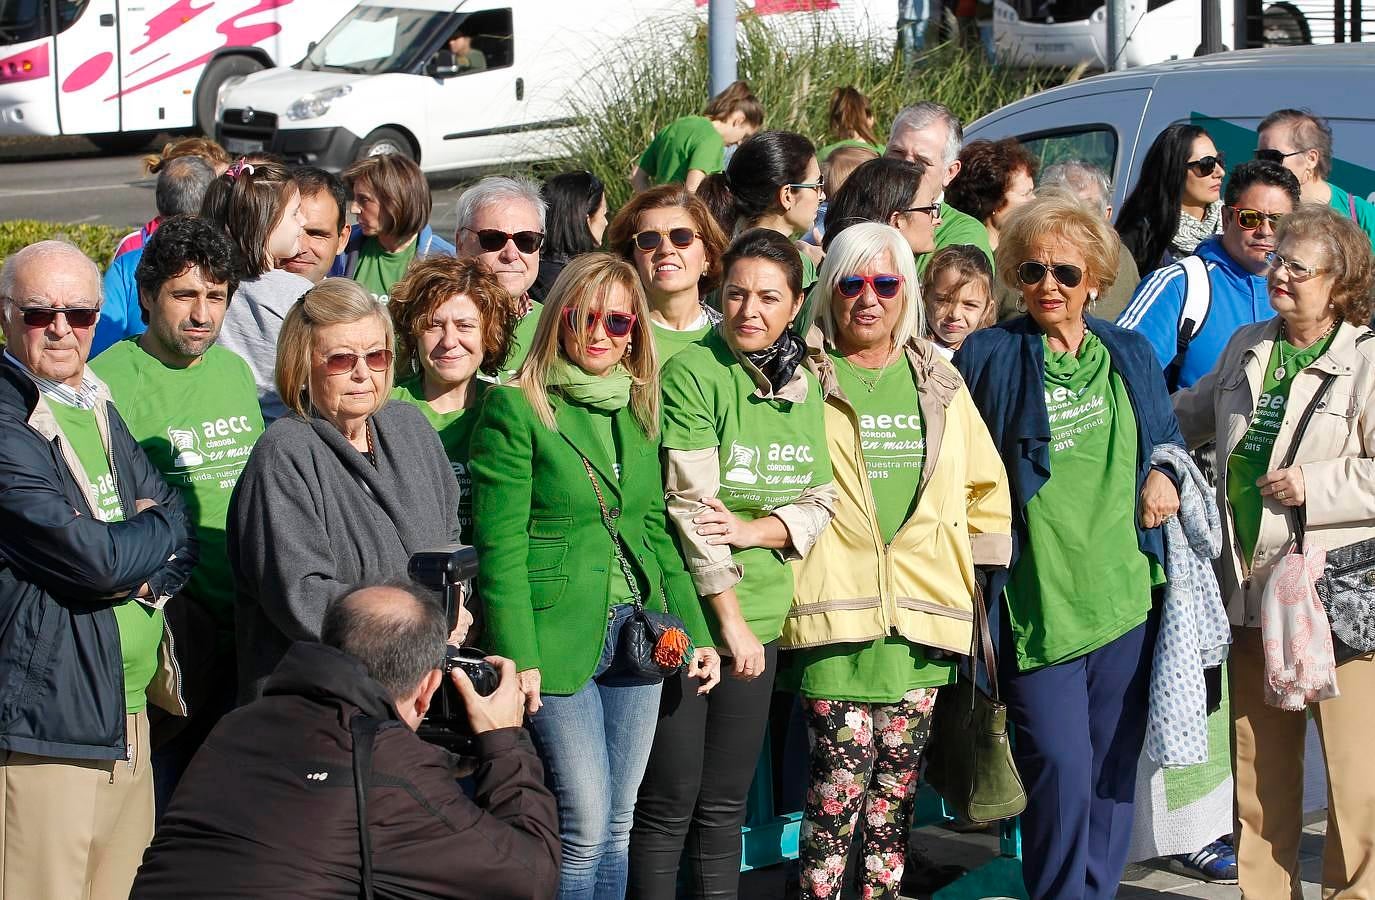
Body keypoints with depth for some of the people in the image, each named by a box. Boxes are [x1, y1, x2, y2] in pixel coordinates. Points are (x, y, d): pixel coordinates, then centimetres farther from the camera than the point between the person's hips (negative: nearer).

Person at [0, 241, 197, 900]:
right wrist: (161, 532, 0)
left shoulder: (97, 409, 16)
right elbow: (93, 557, -20)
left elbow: (181, 535, 15)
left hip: (128, 716, 8)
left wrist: (146, 573, -7)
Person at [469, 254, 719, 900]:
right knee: (585, 828, -8)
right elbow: (500, 545, -10)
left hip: (638, 631, 6)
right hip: (559, 642, -6)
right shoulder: (515, 409, -7)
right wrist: (518, 655, -16)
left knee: (617, 826, 9)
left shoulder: (638, 410, 12)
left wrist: (695, 632, 11)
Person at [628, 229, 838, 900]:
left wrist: (753, 529, -11)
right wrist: (730, 619, -14)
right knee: (669, 805, -1)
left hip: (760, 619, 6)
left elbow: (819, 504, 10)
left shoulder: (805, 386, 9)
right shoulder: (691, 375, -11)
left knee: (725, 803, 11)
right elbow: (692, 506, -14)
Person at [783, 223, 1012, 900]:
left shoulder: (938, 383, 13)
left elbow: (987, 488, 21)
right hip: (836, 609, -3)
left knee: (897, 783, 7)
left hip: (923, 615, 4)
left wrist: (970, 559, 13)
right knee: (840, 779, -10)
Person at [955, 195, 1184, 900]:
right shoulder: (988, 357, -1)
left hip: (1126, 596, 4)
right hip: (1037, 599, -4)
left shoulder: (1130, 356, 12)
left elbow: (1167, 438, 25)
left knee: (1113, 767, 9)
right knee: (1060, 769, -11)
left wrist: (1164, 474, 2)